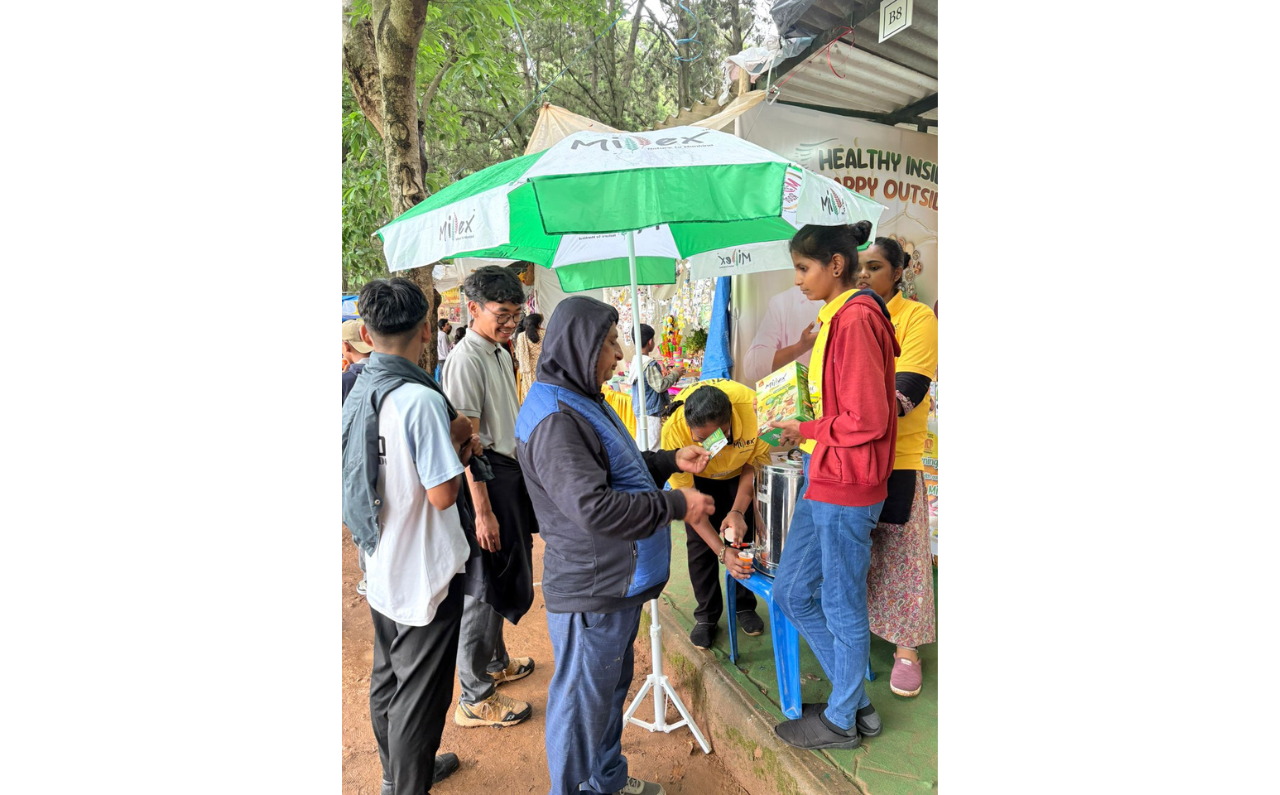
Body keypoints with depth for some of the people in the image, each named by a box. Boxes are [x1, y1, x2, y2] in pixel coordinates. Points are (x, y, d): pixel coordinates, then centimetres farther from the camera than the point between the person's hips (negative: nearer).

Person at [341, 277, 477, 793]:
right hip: (425, 575, -9)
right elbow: (443, 494, -23)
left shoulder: (356, 395, 1)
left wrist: (451, 444, 3)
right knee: (419, 696, 8)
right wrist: (459, 441, -7)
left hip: (381, 570, 9)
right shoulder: (421, 399, -25)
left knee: (386, 680, 24)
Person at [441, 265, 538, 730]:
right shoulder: (466, 359, -18)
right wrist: (482, 511, -22)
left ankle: (495, 662, 40)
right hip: (486, 478, -9)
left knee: (507, 579, 20)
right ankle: (475, 698, 16)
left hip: (511, 473, 9)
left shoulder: (501, 354, 11)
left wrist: (526, 477, 19)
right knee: (486, 586, 1)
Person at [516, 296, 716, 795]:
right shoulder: (555, 417, -24)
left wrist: (671, 460, 8)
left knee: (612, 686, 25)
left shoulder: (581, 401, 12)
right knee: (583, 699, 7)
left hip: (618, 581, 11)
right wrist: (676, 505, -22)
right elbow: (592, 506, -30)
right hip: (590, 590, -11)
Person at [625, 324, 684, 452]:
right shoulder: (650, 364, -20)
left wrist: (660, 372, 14)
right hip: (651, 412, -9)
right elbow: (660, 386, -21)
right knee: (653, 447, -4)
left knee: (640, 443, 16)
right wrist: (675, 373, -10)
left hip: (639, 409, 9)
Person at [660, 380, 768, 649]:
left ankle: (745, 606, 22)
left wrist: (738, 511, -31)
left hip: (739, 472, 1)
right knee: (699, 541, -5)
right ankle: (706, 615, 14)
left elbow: (754, 464, -19)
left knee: (744, 537, 1)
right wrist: (721, 550, -37)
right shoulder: (674, 431, -41)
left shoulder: (753, 407, -40)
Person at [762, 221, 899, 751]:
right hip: (822, 483, 10)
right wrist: (805, 433, 6)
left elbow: (868, 419, -20)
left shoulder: (856, 319, -17)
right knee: (791, 593, 16)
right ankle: (856, 701, 31)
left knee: (842, 607, 7)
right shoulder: (836, 317, 12)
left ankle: (842, 721, 28)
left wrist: (807, 430, -8)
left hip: (845, 488, -10)